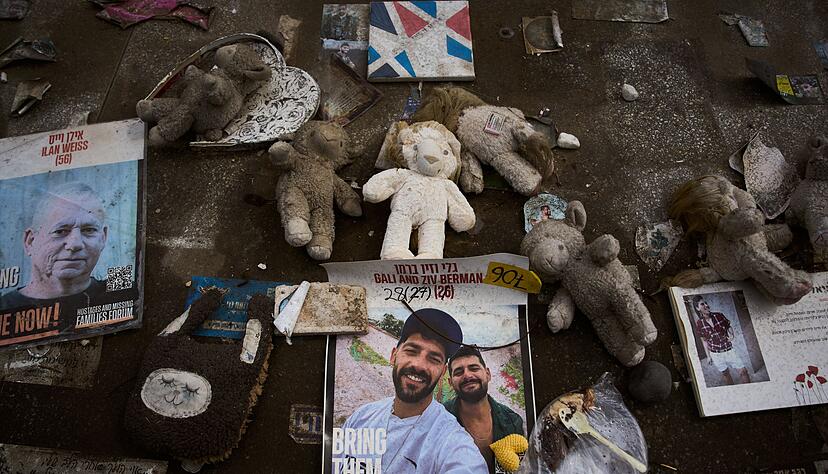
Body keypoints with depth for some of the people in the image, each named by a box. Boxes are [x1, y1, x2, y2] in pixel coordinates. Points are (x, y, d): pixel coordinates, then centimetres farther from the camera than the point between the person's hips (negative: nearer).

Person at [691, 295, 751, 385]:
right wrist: (708, 356, 5)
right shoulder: (699, 323, -8)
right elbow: (704, 341, 2)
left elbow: (729, 327, 7)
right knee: (725, 374, 11)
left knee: (743, 371, -2)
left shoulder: (719, 316, -7)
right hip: (716, 354, -1)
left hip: (729, 350, 1)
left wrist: (731, 334, -15)